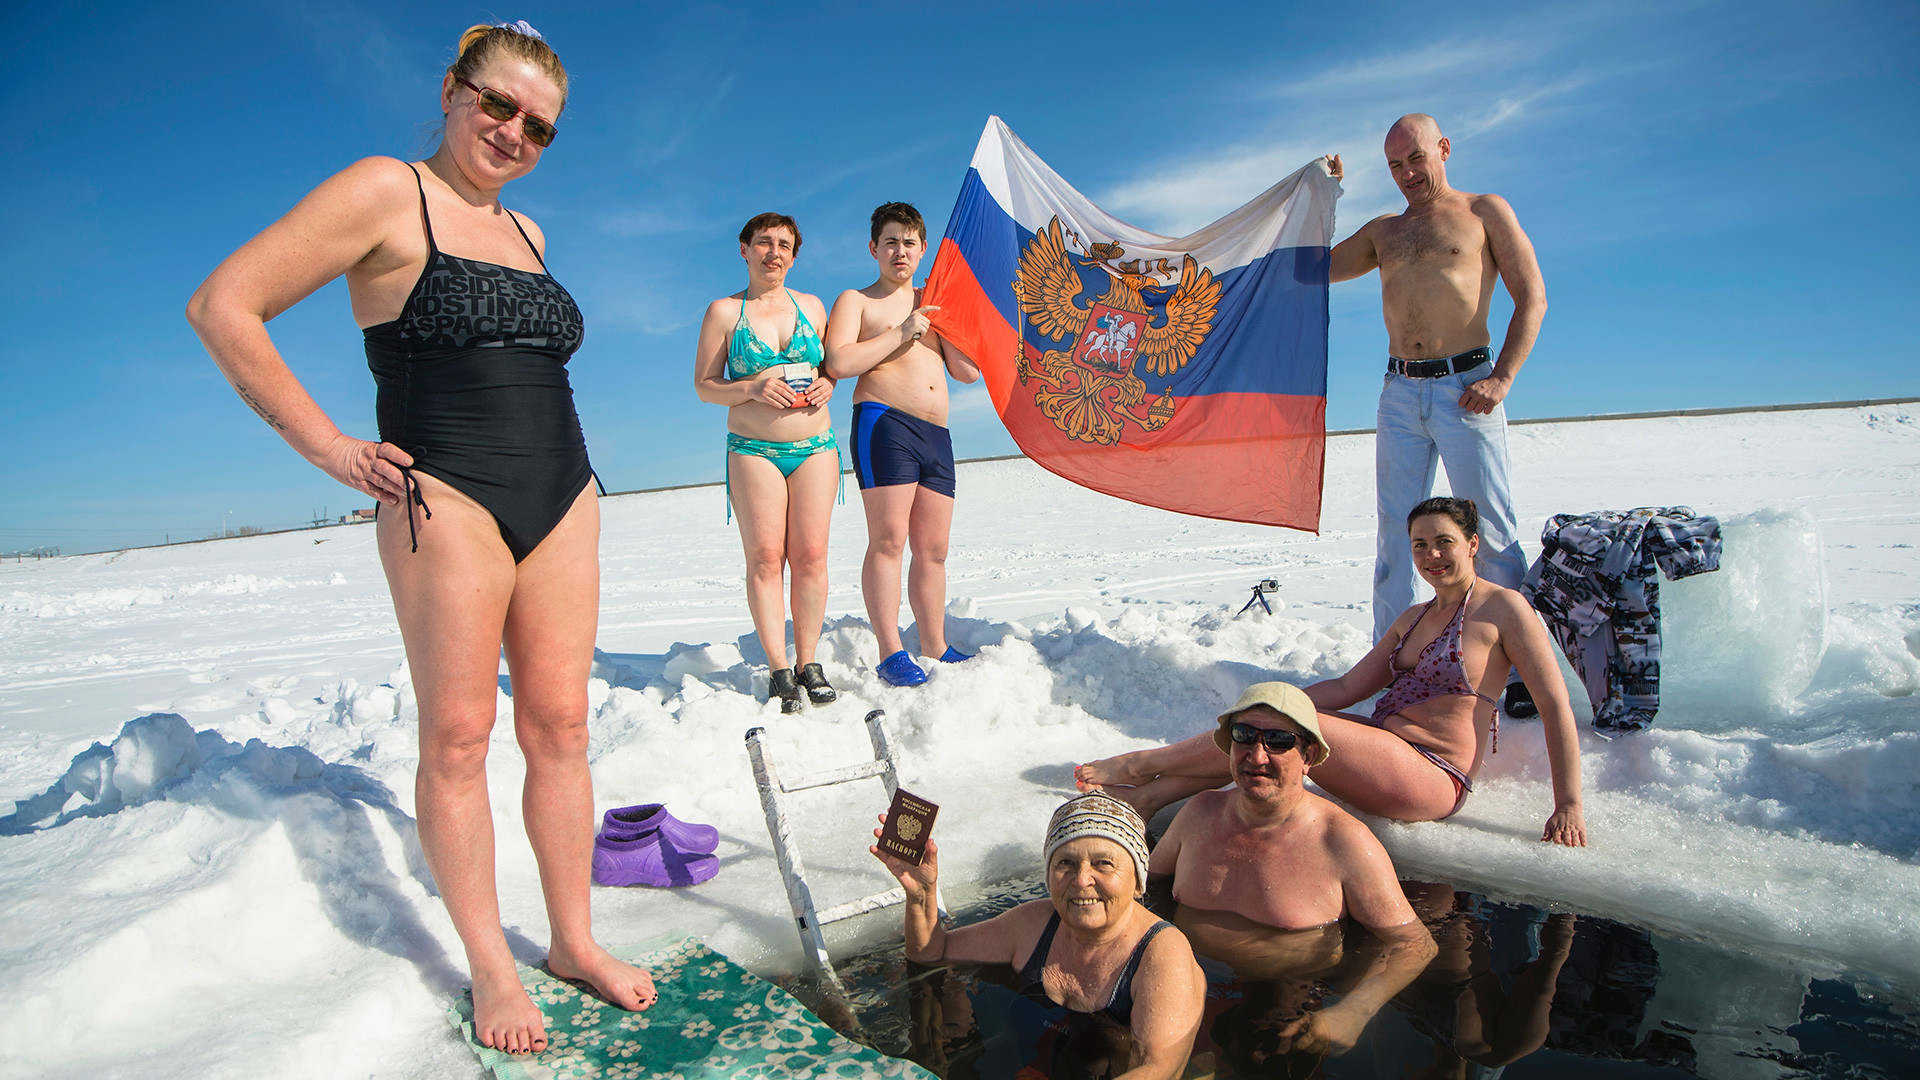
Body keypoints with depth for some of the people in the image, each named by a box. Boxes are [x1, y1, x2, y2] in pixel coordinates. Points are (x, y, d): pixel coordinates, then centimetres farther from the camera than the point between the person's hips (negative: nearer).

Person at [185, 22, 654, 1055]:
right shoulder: (387, 194, -3)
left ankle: (573, 939, 17)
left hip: (562, 502, 6)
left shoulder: (527, 233, 17)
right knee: (456, 737, 0)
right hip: (446, 501, -6)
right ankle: (489, 964, 13)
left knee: (558, 726, 6)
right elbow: (222, 307, -8)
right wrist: (331, 449, -10)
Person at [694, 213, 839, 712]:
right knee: (764, 556, -7)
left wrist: (826, 383, -1)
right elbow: (704, 385, 4)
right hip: (753, 450, -2)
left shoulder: (812, 306, 14)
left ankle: (808, 662, 4)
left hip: (815, 446, 2)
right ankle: (778, 670, -2)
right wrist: (753, 389, -13)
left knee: (810, 555, -4)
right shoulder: (723, 311, 6)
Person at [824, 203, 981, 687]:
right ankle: (891, 652, -12)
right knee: (888, 540, -13)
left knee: (933, 549, 6)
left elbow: (969, 371, 16)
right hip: (884, 422, -6)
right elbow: (838, 362, -9)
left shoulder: (933, 306, 25)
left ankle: (935, 647, 13)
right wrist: (901, 333, -8)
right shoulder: (856, 300, 9)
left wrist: (941, 322, 5)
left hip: (937, 434, 6)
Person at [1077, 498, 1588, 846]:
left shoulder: (1502, 608, -5)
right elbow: (1348, 688, 15)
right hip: (1384, 747, 8)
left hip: (1430, 779, -8)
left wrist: (1569, 804, -13)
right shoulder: (1414, 617, 19)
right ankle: (1147, 795, -12)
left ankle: (1142, 762, -6)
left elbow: (1556, 706, -8)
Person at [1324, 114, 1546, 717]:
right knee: (1394, 533, 4)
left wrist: (1502, 377, -10)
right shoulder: (1383, 231, 21)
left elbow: (1532, 297, 3)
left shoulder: (1485, 212, 9)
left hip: (1464, 385, -4)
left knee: (1491, 532, -6)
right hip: (1399, 393, 4)